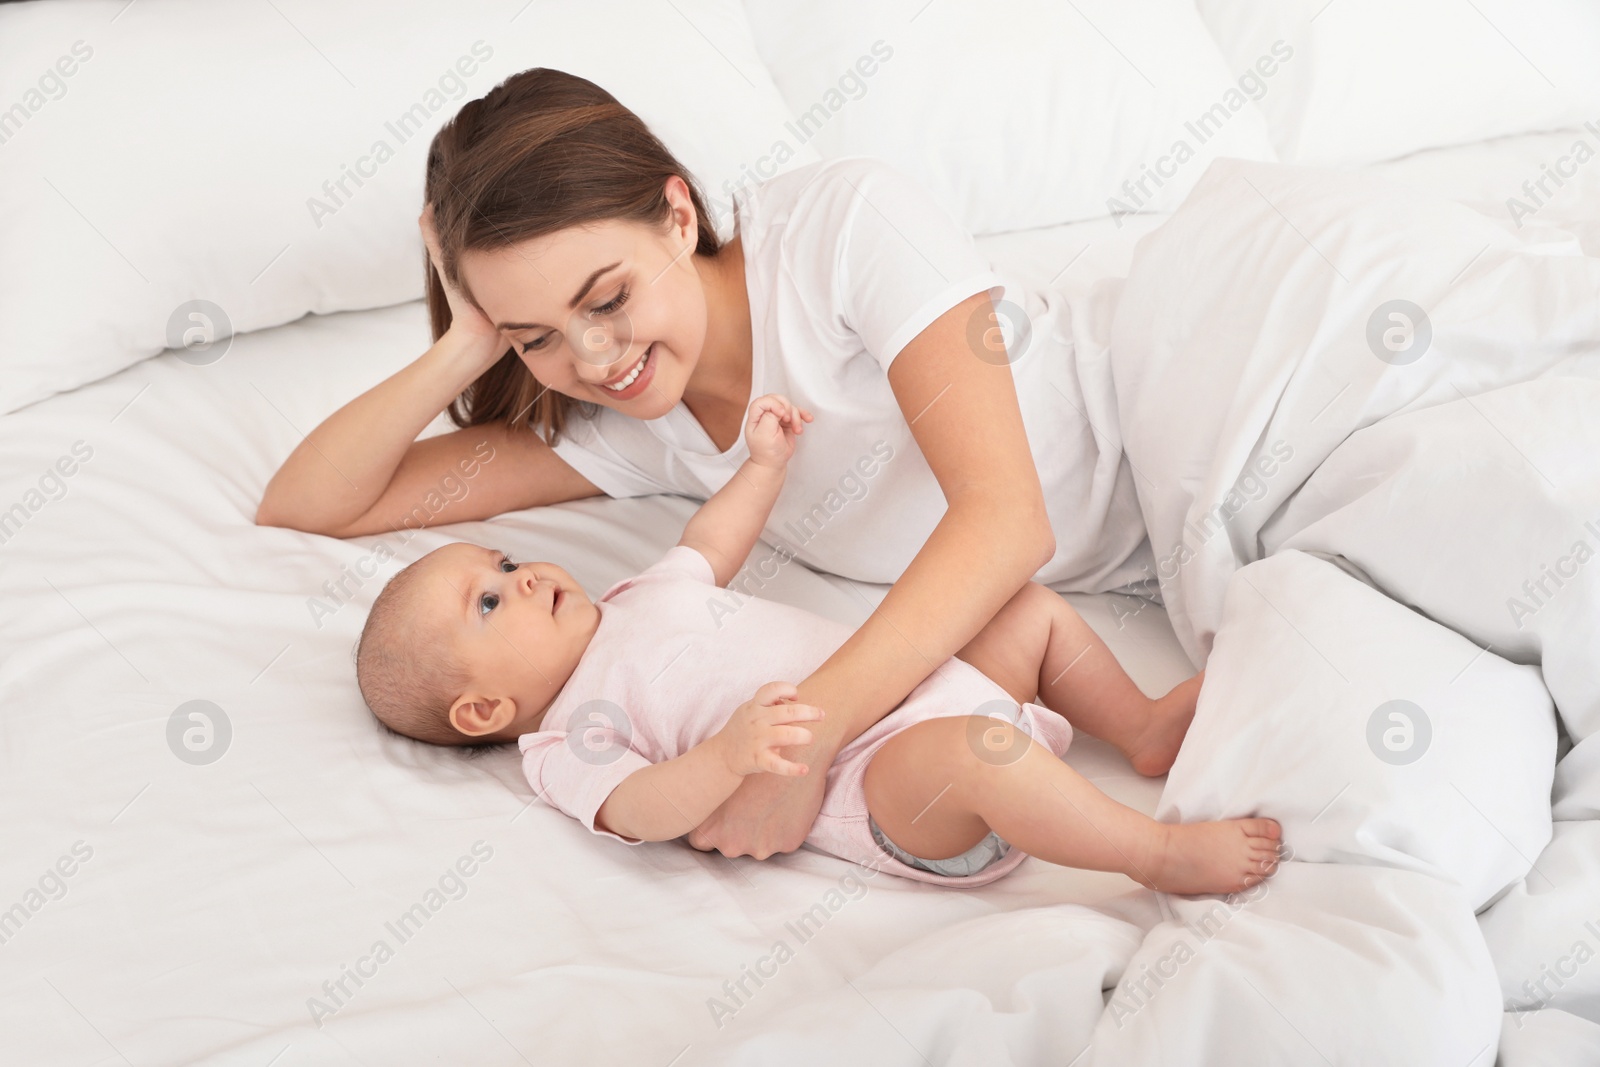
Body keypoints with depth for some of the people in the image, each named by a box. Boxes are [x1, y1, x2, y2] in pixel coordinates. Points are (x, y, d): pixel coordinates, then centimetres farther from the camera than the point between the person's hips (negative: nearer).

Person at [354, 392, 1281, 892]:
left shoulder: (634, 601, 22)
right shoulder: (567, 744, -6)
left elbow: (709, 547, 38)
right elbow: (641, 811, -24)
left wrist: (766, 462, 32)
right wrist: (730, 755, -43)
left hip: (928, 682, 10)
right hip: (883, 785, -10)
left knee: (1035, 607, 17)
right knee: (974, 750, -38)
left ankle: (1147, 727, 21)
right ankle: (1160, 852, -23)